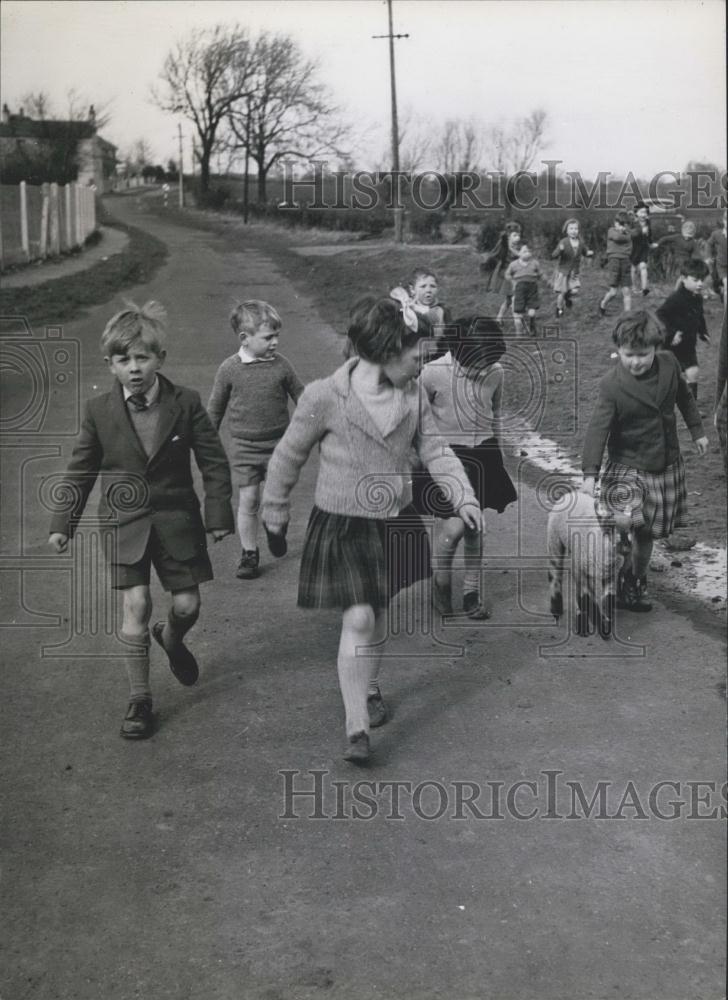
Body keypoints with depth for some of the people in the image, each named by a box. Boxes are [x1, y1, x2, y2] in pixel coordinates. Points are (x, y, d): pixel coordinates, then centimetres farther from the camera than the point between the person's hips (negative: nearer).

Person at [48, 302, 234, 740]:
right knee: (136, 607, -6)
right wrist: (63, 523, 5)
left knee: (188, 606, 5)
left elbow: (214, 461, 0)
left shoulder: (186, 403, -7)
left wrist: (218, 514, -3)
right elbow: (81, 471, 6)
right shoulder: (99, 411, -4)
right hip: (125, 523, 0)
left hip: (177, 519, 1)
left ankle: (171, 638, 43)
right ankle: (140, 700, 7)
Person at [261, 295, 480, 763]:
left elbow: (435, 450, 4)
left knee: (378, 615, 18)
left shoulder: (413, 396, -2)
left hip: (395, 523, 5)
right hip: (343, 527, -5)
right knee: (358, 619, -12)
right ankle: (356, 728, -5)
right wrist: (275, 510, 6)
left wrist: (464, 497, -11)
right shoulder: (326, 397, -17)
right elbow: (289, 455, -5)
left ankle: (370, 689, 42)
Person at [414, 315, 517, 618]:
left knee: (476, 525, 8)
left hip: (482, 453, 4)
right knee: (454, 525, -11)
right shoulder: (433, 373, -17)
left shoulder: (495, 373, -6)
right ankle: (441, 581, 17)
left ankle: (472, 590, 24)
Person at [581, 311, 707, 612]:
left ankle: (637, 581, 33)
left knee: (647, 532, 12)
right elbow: (598, 428, -26)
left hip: (666, 466, 4)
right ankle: (619, 585, 3)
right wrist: (590, 472, -34)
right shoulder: (611, 385, -20)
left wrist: (697, 430, 21)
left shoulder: (669, 365, -6)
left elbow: (684, 397, 14)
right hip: (628, 467, -4)